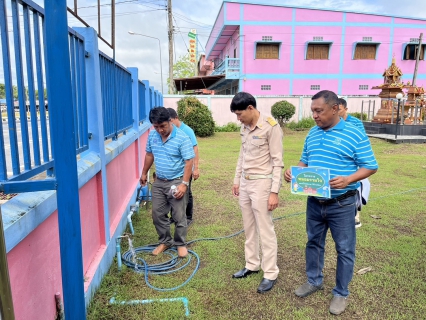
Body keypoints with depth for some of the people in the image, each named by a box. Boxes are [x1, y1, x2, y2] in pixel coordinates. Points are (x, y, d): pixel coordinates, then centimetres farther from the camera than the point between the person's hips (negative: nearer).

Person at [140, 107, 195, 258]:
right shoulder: (152, 135, 0)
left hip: (176, 182, -5)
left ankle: (180, 244, 24)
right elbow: (149, 155, 15)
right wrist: (144, 173, 21)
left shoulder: (182, 138, -19)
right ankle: (165, 241, 31)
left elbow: (189, 162, -18)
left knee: (179, 216, 4)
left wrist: (184, 183, -22)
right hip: (159, 182, 6)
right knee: (158, 214, 12)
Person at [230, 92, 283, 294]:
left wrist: (274, 191, -17)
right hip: (245, 183, 8)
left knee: (265, 230, 1)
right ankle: (252, 265, 32)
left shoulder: (271, 127, -15)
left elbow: (277, 162, -15)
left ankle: (270, 273, 16)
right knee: (249, 228, 16)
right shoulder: (244, 128, 8)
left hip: (262, 183, -7)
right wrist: (237, 180, 18)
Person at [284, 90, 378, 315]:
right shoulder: (312, 133, 6)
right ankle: (314, 280, 40)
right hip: (314, 202, 5)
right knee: (313, 242, 19)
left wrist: (348, 180, -27)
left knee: (344, 250, 9)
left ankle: (341, 293, 28)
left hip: (342, 205, -5)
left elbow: (370, 166, -10)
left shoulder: (354, 134, -10)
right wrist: (294, 172, -8)